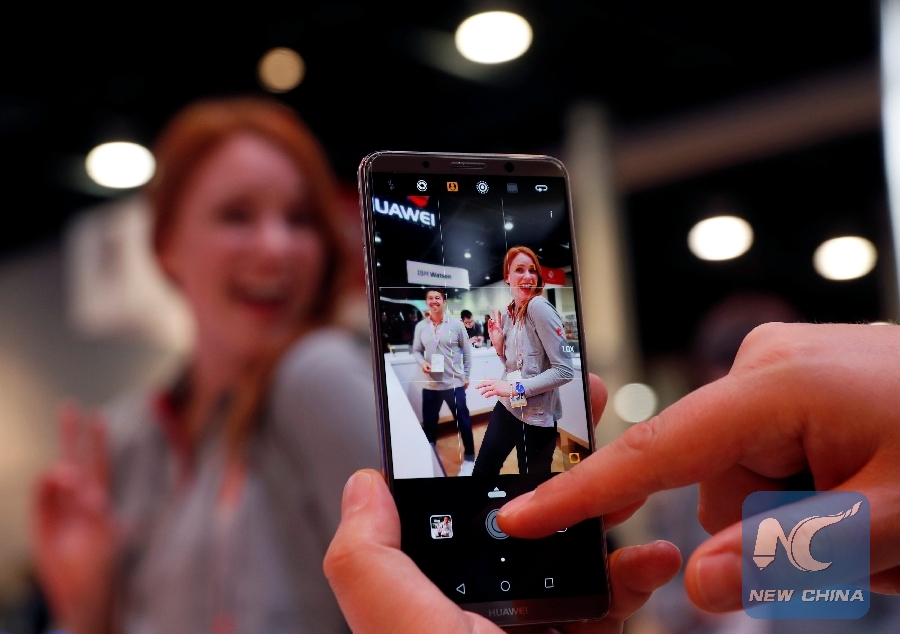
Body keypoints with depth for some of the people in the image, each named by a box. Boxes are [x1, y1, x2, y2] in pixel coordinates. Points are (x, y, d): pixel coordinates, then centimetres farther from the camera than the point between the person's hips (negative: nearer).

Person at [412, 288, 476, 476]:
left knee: (463, 422, 6)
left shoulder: (456, 325, -5)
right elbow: (416, 350, 9)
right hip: (430, 385, 3)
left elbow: (467, 351, 1)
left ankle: (469, 458, 21)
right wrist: (422, 363, -11)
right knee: (429, 424, 11)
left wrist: (466, 376, 2)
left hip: (454, 383, -3)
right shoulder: (420, 327, 2)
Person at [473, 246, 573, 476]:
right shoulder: (507, 313, 6)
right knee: (482, 470, 15)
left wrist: (516, 388, -24)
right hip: (507, 407, 8)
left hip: (536, 416, -8)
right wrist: (498, 344, -2)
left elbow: (564, 370, -22)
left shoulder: (539, 307, -17)